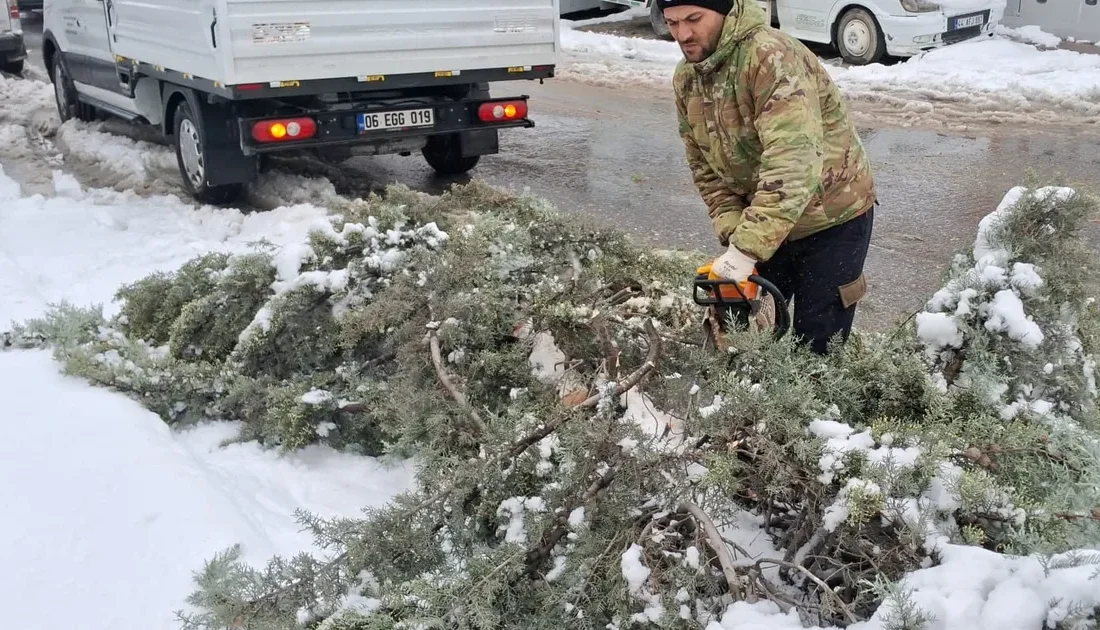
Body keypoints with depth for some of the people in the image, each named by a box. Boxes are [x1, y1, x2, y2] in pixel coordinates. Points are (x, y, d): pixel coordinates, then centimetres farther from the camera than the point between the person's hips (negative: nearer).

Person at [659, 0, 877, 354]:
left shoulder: (772, 57, -28)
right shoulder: (686, 79, -2)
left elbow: (793, 162, -39)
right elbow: (705, 168, 2)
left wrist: (747, 248, -42)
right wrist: (733, 233, -13)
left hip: (832, 218, -7)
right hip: (764, 221, 7)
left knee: (816, 346, -1)